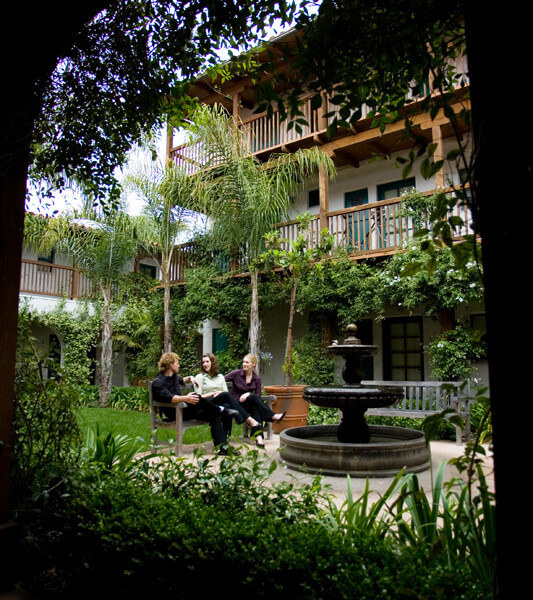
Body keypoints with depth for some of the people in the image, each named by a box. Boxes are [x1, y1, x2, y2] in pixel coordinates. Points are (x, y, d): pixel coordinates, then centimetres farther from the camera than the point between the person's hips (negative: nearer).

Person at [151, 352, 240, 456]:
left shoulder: (174, 376, 17)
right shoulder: (157, 383, -10)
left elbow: (181, 380, 42)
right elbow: (168, 397, -28)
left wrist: (190, 378, 20)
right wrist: (185, 398, -44)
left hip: (182, 409, 9)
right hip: (172, 413, -9)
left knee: (213, 415, -12)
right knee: (196, 398, -35)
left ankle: (222, 447, -16)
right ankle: (221, 410, -13)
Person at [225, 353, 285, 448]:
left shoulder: (257, 378, 4)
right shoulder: (237, 373, -3)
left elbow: (258, 395, 1)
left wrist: (248, 394, -19)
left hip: (250, 404, 3)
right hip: (236, 404, -2)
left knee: (256, 407, -35)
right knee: (254, 397, -32)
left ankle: (258, 436, -44)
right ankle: (273, 416, -30)